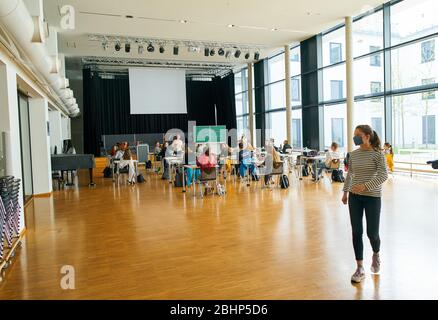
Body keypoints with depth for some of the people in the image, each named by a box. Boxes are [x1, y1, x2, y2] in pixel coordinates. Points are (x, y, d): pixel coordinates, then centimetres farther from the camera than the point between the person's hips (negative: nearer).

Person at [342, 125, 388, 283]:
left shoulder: (377, 154, -9)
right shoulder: (353, 154, 5)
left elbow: (383, 175, -16)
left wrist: (365, 186, -26)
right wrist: (345, 191, 15)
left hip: (372, 197, -4)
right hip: (354, 197, 4)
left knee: (372, 232, 3)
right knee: (356, 232, 2)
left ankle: (376, 255, 38)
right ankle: (360, 268, 13)